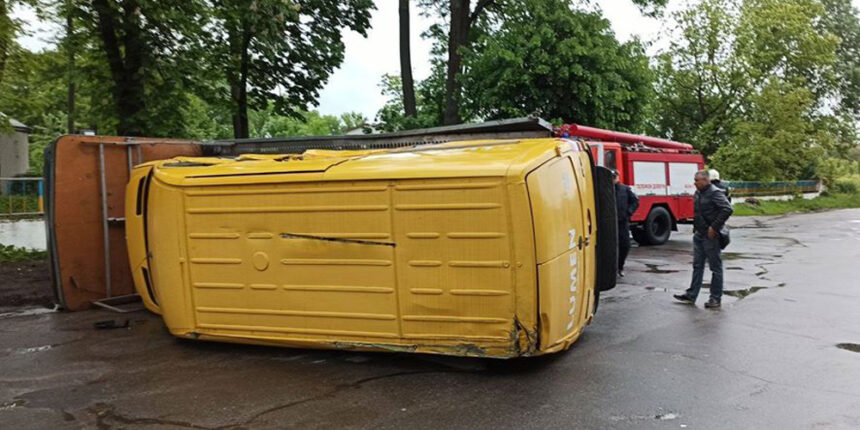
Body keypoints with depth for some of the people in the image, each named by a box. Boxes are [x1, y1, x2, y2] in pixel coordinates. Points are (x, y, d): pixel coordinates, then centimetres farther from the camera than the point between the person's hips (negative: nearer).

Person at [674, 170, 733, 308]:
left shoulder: (715, 193, -16)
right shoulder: (698, 193, 10)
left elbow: (727, 209, -26)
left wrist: (714, 227, -23)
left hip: (710, 236, -9)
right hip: (699, 235, 9)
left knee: (715, 267, 3)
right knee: (697, 266, 13)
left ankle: (716, 298, 11)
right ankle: (691, 295, 20)